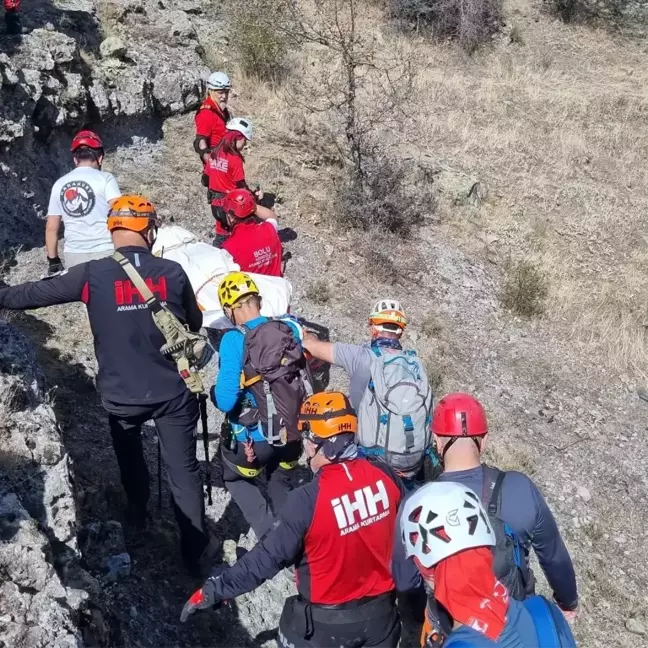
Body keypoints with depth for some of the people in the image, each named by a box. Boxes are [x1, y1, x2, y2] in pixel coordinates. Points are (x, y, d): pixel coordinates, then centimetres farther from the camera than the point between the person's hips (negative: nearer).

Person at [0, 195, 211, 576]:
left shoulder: (92, 275, -13)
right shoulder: (172, 272, -7)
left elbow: (34, 294, -2)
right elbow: (195, 323, 10)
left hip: (122, 395, 1)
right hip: (173, 392, 0)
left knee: (131, 459, 29)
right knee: (183, 470, 11)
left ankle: (139, 516, 50)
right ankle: (194, 550, 19)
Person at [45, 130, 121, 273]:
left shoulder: (59, 184, 10)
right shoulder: (105, 178, -1)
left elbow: (51, 228, 10)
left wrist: (53, 260, 16)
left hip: (73, 255, 4)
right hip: (104, 252, -3)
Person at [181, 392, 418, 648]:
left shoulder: (307, 500, -27)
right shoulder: (384, 475, -13)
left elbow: (267, 557, -20)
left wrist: (213, 590, -10)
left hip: (327, 623, -3)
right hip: (381, 611, 4)